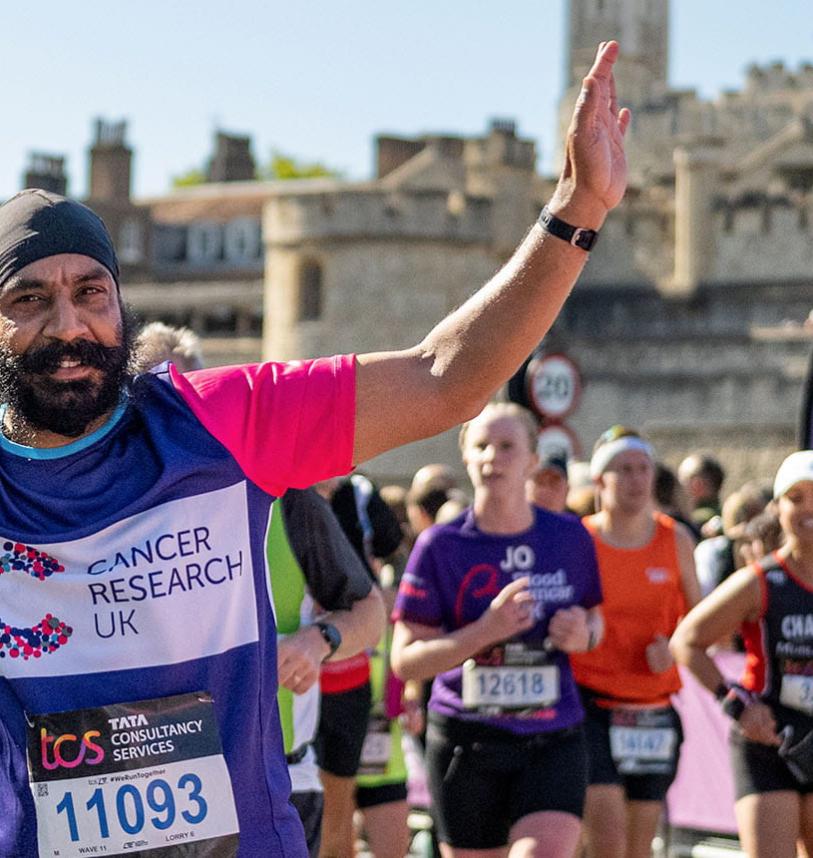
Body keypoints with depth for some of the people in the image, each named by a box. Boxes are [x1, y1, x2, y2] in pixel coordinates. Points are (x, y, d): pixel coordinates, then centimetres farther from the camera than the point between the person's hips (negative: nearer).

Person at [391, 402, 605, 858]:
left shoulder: (570, 537, 3)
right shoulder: (440, 545, -4)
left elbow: (594, 617, 20)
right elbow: (405, 661, -6)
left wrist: (583, 634, -5)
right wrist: (485, 632, -20)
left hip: (555, 740, 1)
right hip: (467, 743, -1)